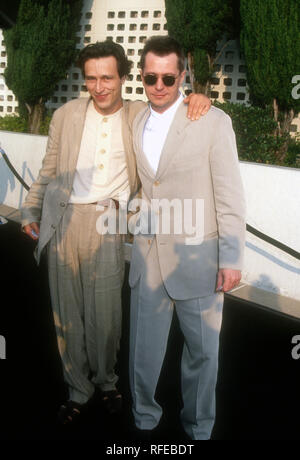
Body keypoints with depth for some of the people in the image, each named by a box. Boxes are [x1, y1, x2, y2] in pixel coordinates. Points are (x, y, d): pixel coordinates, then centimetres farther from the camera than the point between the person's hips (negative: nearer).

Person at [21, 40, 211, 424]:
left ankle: (105, 382, 30)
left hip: (108, 223, -1)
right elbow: (48, 171, 13)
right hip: (64, 220, 2)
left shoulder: (140, 115, 4)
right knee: (66, 311, 8)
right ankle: (78, 389, 28)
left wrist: (197, 99, -5)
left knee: (105, 313, 3)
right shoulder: (66, 115, 6)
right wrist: (31, 210, 8)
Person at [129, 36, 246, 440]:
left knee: (202, 350, 12)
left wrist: (231, 260, -9)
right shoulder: (134, 124, 8)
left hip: (197, 259, -3)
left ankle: (198, 428, 35)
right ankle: (145, 421, 38)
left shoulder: (213, 121, -7)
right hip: (148, 256, 4)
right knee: (143, 349, 13)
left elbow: (230, 197, -7)